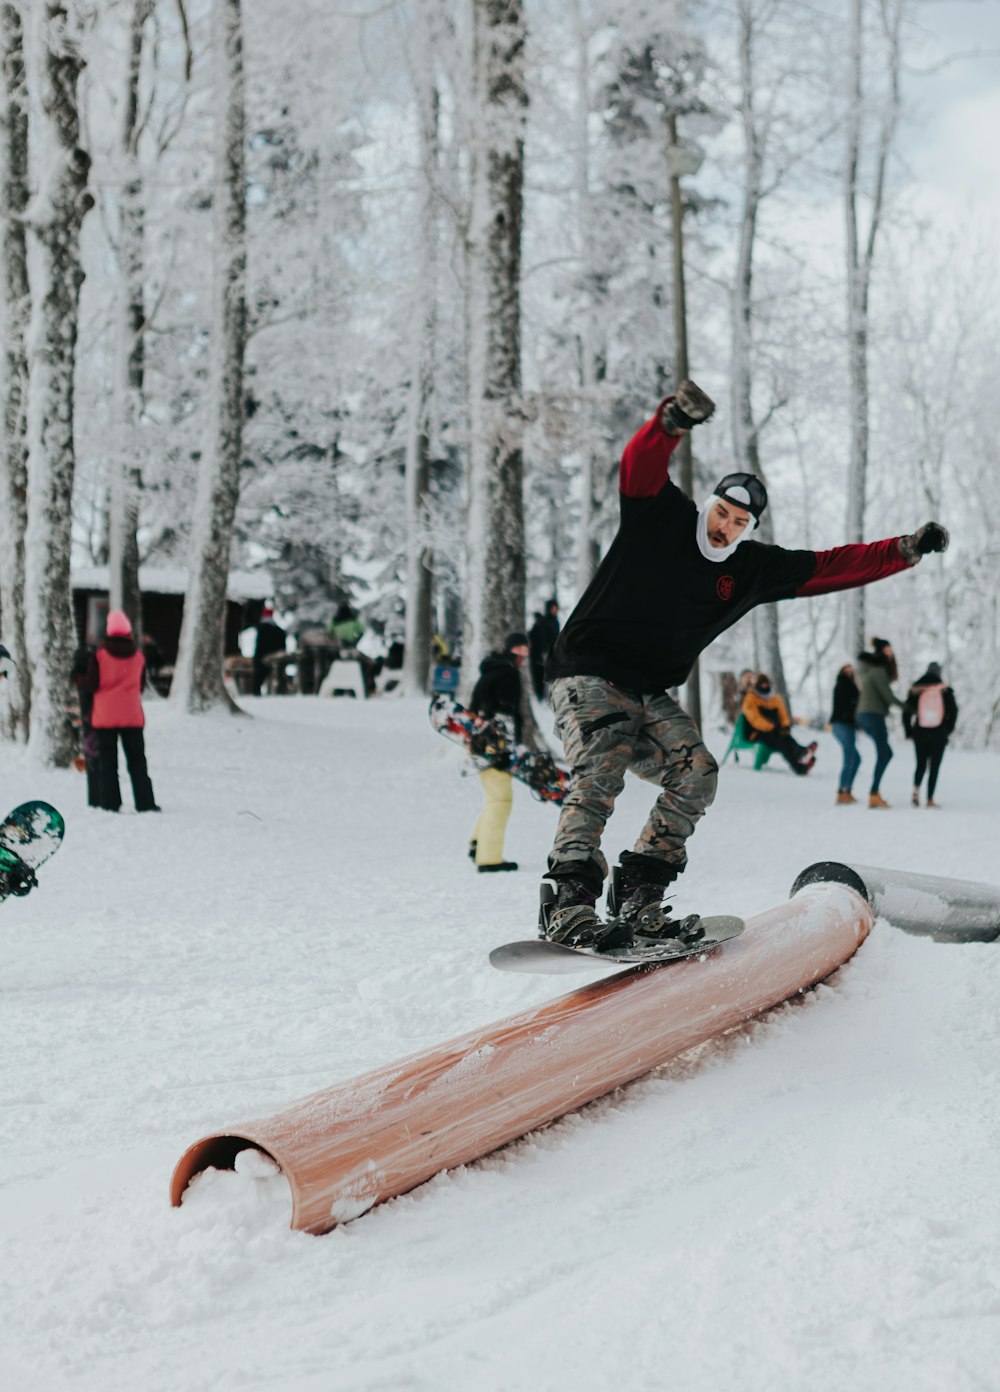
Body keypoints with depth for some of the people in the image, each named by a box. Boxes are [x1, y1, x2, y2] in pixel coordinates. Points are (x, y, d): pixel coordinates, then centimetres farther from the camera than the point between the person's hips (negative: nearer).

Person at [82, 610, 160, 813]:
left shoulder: (98, 656, -8)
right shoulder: (138, 656, 2)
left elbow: (91, 685, -7)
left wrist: (80, 683, 13)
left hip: (105, 717, -2)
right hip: (132, 716, 2)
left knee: (107, 761, 5)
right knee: (137, 760, 7)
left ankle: (109, 803, 1)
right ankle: (145, 802, 4)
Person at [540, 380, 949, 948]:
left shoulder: (753, 569, 8)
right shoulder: (659, 514, -5)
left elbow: (832, 566, 10)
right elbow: (641, 462, -25)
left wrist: (906, 550, 5)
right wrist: (674, 420, -46)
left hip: (650, 695, 6)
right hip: (589, 674, -6)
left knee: (696, 774, -13)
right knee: (604, 769, -27)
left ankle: (637, 895, -9)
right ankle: (566, 905, -33)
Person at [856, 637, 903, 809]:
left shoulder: (870, 669, 16)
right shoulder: (878, 670, -12)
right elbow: (888, 696, -13)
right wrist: (906, 706, -4)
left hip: (865, 715, 10)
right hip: (874, 715, -10)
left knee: (886, 753, 14)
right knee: (883, 754, -7)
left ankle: (875, 792, 11)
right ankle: (874, 795, -11)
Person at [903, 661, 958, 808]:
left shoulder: (915, 690, 2)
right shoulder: (945, 690, -3)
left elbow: (906, 712, 1)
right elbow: (953, 710, -4)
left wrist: (909, 732, 9)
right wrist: (948, 729, 8)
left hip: (920, 733, 2)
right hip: (939, 734, -2)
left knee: (921, 764, 15)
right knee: (934, 767, 4)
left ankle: (916, 788, -10)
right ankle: (930, 800, -2)